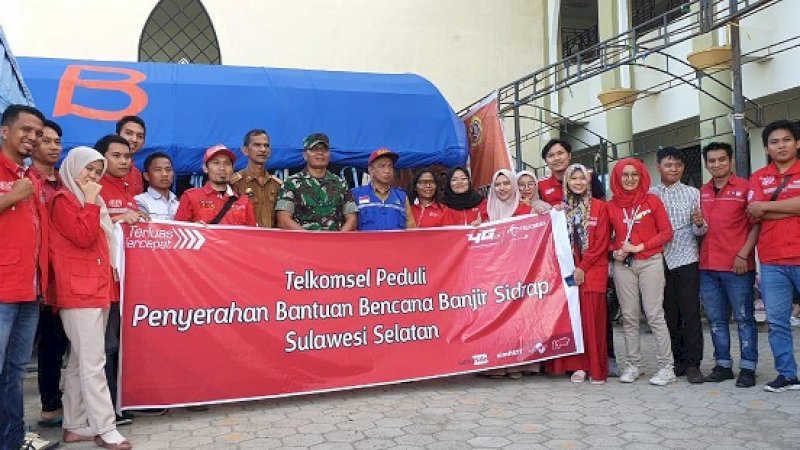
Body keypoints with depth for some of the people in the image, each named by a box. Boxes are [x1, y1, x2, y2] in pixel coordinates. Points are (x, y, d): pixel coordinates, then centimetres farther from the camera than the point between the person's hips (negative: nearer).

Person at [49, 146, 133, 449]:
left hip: (96, 288, 9)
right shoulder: (64, 199, -5)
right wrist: (91, 203, -11)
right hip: (79, 291, -9)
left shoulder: (87, 201, 21)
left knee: (79, 363, 12)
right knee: (93, 363, -9)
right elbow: (83, 236, -17)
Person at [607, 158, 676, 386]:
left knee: (655, 315, -5)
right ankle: (633, 365, 16)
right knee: (629, 316, 6)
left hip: (650, 262, -2)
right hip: (623, 265, 2)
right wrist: (615, 251, -5)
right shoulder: (611, 205, 6)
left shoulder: (652, 201, 1)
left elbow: (666, 232, -1)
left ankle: (666, 367, 3)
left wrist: (639, 247, -11)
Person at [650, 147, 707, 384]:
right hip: (660, 260, 2)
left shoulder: (692, 193, 4)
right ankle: (677, 361, 18)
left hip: (686, 259, -1)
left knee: (691, 313, -1)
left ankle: (693, 364, 6)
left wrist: (699, 224, -19)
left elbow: (699, 232, 2)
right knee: (669, 314, 7)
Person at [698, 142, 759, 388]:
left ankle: (748, 367, 9)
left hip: (737, 266, -5)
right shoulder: (702, 193, 13)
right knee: (716, 319, 10)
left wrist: (743, 255, -12)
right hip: (708, 266, 5)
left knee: (744, 318, 2)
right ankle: (723, 365, 19)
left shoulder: (745, 187, -2)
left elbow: (756, 224, -5)